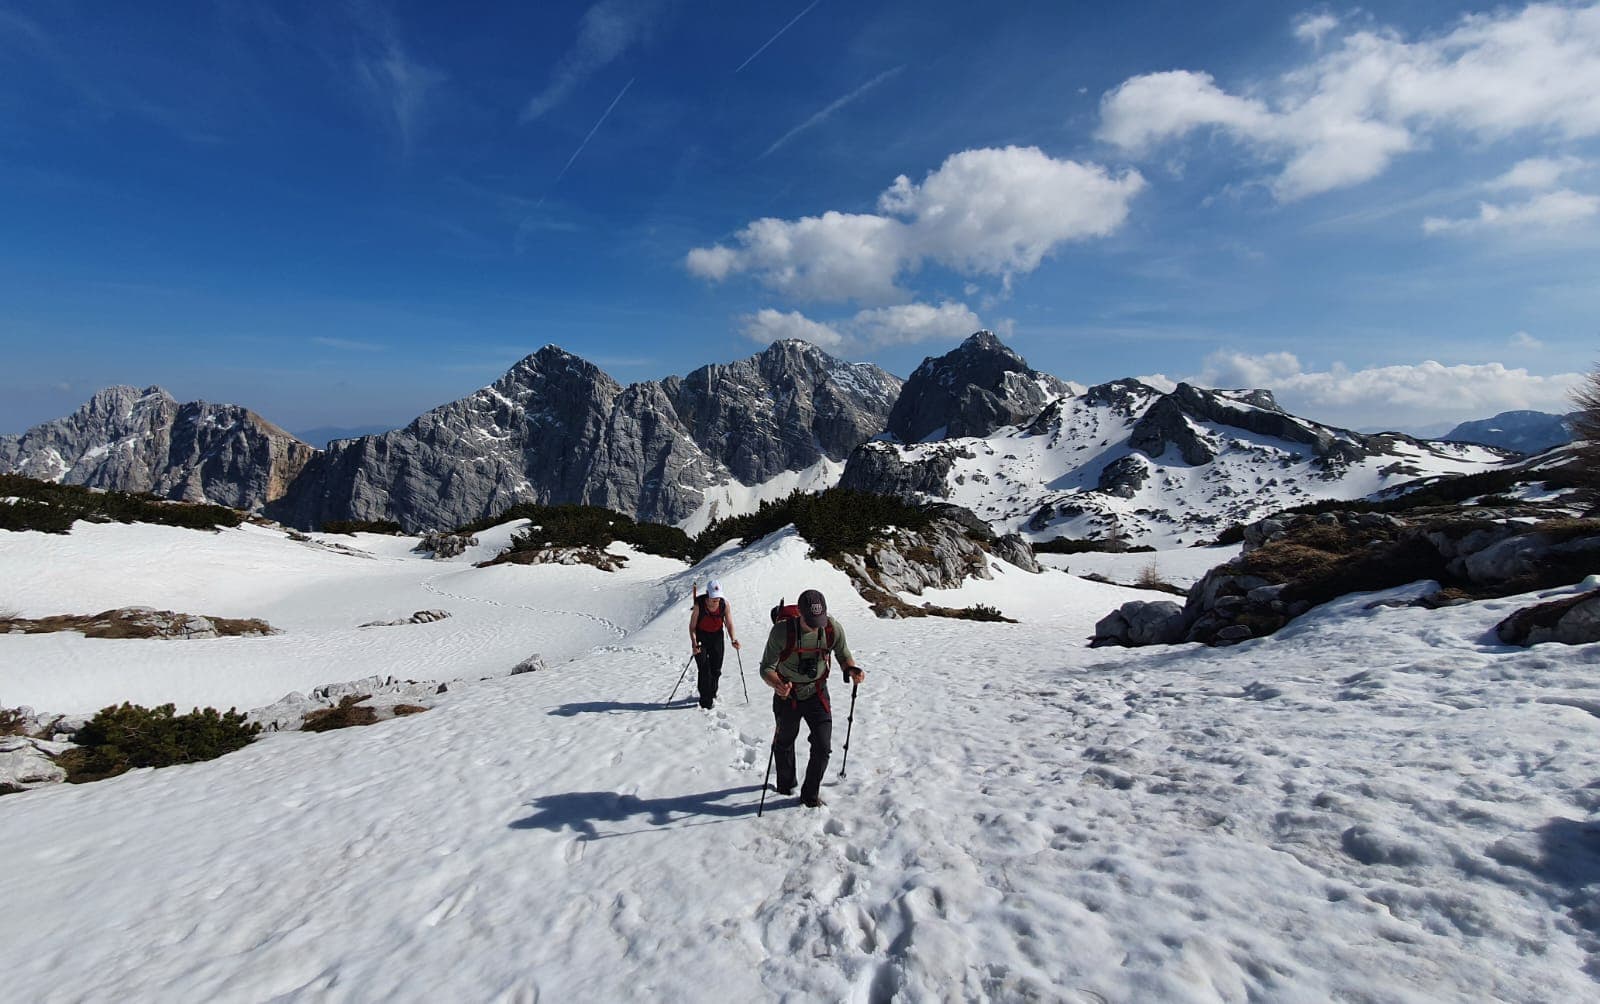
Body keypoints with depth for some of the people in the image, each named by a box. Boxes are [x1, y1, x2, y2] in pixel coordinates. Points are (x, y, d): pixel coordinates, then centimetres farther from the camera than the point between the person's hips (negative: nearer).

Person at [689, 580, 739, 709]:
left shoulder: (724, 604, -14)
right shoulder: (699, 605, -21)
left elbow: (729, 625, -7)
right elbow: (692, 627, -15)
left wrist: (734, 640, -22)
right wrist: (694, 643, -28)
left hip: (717, 637, 3)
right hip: (701, 638, -3)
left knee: (716, 669, 8)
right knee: (704, 669, -9)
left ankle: (712, 694, 33)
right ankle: (705, 700, 3)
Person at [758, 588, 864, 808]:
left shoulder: (833, 629, -21)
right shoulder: (782, 631, -29)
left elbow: (843, 654, -1)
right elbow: (766, 668, -23)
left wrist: (852, 669, -23)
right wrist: (777, 684, -44)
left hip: (817, 693, 1)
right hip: (787, 694, -1)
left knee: (823, 747, -5)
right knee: (784, 742, 20)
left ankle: (810, 795, 18)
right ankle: (786, 784, 48)